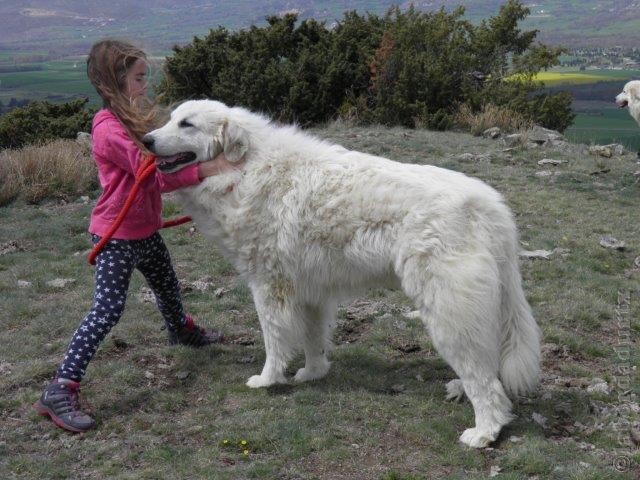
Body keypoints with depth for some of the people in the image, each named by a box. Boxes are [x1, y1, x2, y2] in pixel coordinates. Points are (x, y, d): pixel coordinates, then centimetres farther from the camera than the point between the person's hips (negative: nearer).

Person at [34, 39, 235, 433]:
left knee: (168, 286, 27)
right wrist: (205, 169, -27)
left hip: (144, 230, 9)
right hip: (117, 234, -9)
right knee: (107, 309, -12)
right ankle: (60, 391, -7)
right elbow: (154, 174, -26)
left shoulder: (136, 118, 9)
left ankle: (183, 331, 57)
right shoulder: (109, 129, -22)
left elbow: (159, 167, 8)